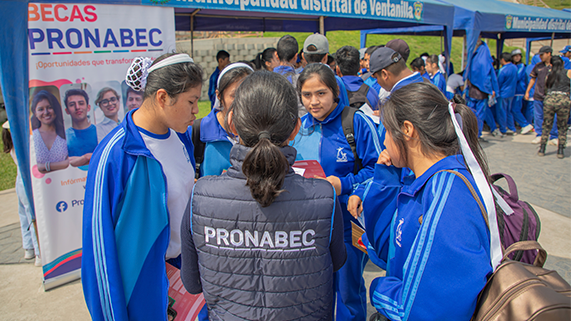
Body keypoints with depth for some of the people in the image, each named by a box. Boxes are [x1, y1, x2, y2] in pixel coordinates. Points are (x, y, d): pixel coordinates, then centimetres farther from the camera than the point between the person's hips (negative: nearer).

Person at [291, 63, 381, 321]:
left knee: (348, 290, 14)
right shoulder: (301, 125, 5)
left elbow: (377, 169, -11)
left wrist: (344, 185, -24)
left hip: (347, 223, -4)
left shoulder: (358, 122, -12)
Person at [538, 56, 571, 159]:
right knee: (562, 128, 10)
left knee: (546, 127, 13)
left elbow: (546, 87, 16)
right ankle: (560, 151, 10)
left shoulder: (549, 75, 17)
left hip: (549, 100, 2)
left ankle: (542, 149, 13)